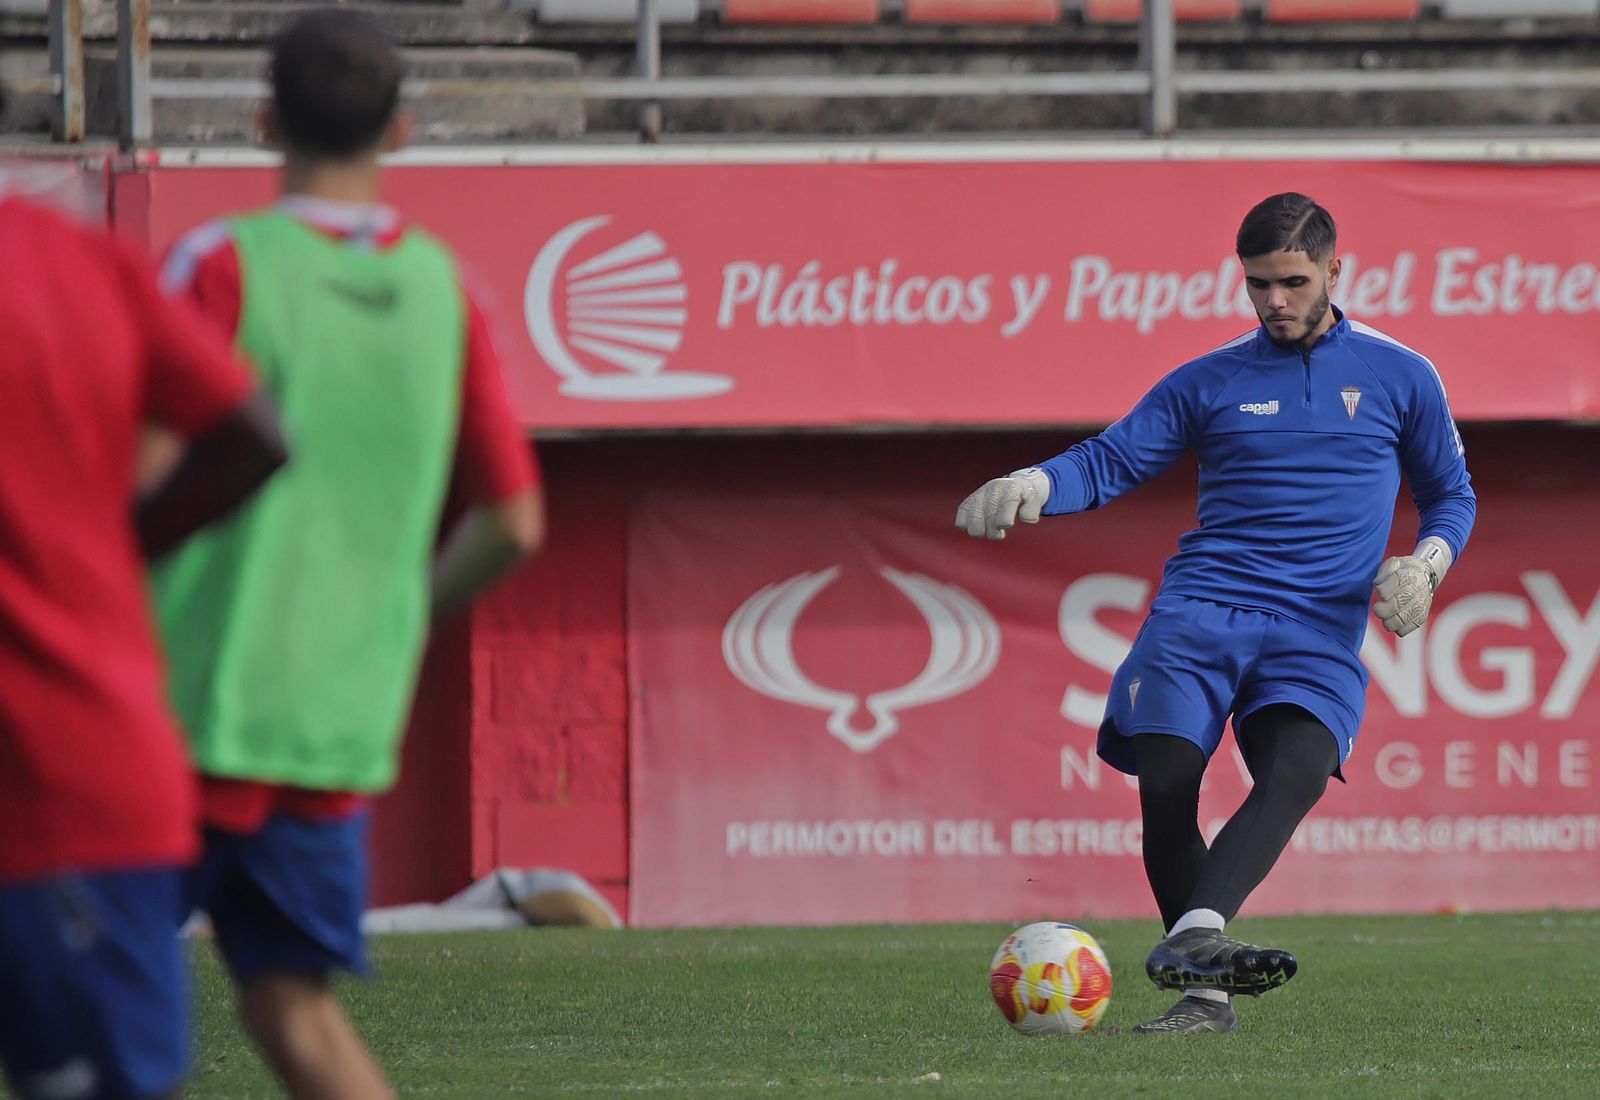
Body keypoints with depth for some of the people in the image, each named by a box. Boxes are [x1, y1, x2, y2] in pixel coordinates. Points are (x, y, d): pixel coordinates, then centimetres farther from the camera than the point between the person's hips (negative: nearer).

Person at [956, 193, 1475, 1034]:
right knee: (1165, 783, -21)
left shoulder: (1399, 378, 13)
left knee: (1297, 770, -31)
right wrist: (1036, 484, -10)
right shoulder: (1210, 382, 15)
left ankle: (1194, 935, -50)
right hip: (1199, 610, 1)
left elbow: (1451, 494, 22)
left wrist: (1427, 563, 1)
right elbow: (1110, 462, 11)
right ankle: (1204, 994, -13)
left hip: (1319, 629, -1)